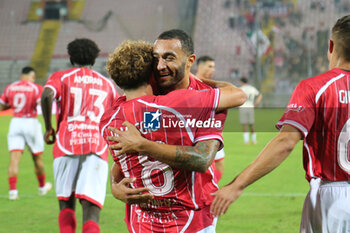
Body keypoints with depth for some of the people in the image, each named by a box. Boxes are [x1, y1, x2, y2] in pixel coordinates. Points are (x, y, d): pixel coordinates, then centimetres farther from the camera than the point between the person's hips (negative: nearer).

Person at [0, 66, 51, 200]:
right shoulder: (36, 88, -5)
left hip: (15, 123, 2)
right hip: (31, 123, -2)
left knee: (14, 159, -4)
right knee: (37, 158, 16)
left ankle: (12, 190, -19)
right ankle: (42, 187, 33)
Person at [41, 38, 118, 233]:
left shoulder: (61, 77, 13)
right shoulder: (107, 84, 21)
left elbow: (47, 95, -9)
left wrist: (48, 128, 1)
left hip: (67, 144, 0)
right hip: (98, 147, 1)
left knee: (66, 204, 15)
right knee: (91, 212, -10)